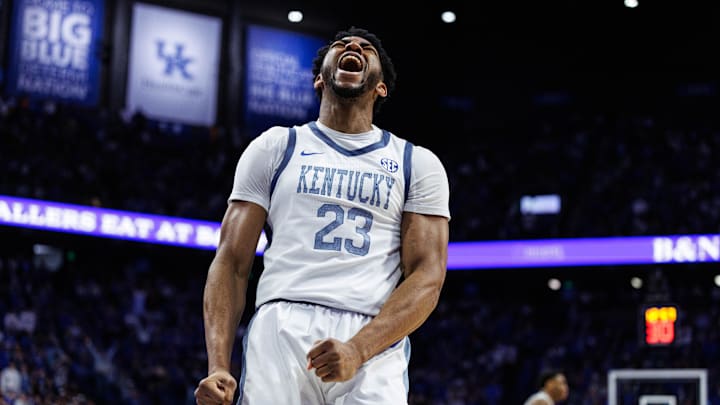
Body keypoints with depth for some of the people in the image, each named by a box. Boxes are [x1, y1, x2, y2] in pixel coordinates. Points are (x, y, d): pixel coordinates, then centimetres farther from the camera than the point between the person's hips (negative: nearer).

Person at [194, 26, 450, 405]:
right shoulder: (274, 147, 16)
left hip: (375, 341, 0)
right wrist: (218, 366, -4)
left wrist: (358, 349, -13)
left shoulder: (419, 164, 15)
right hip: (281, 330, 0)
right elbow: (232, 263, 10)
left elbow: (428, 277, 4)